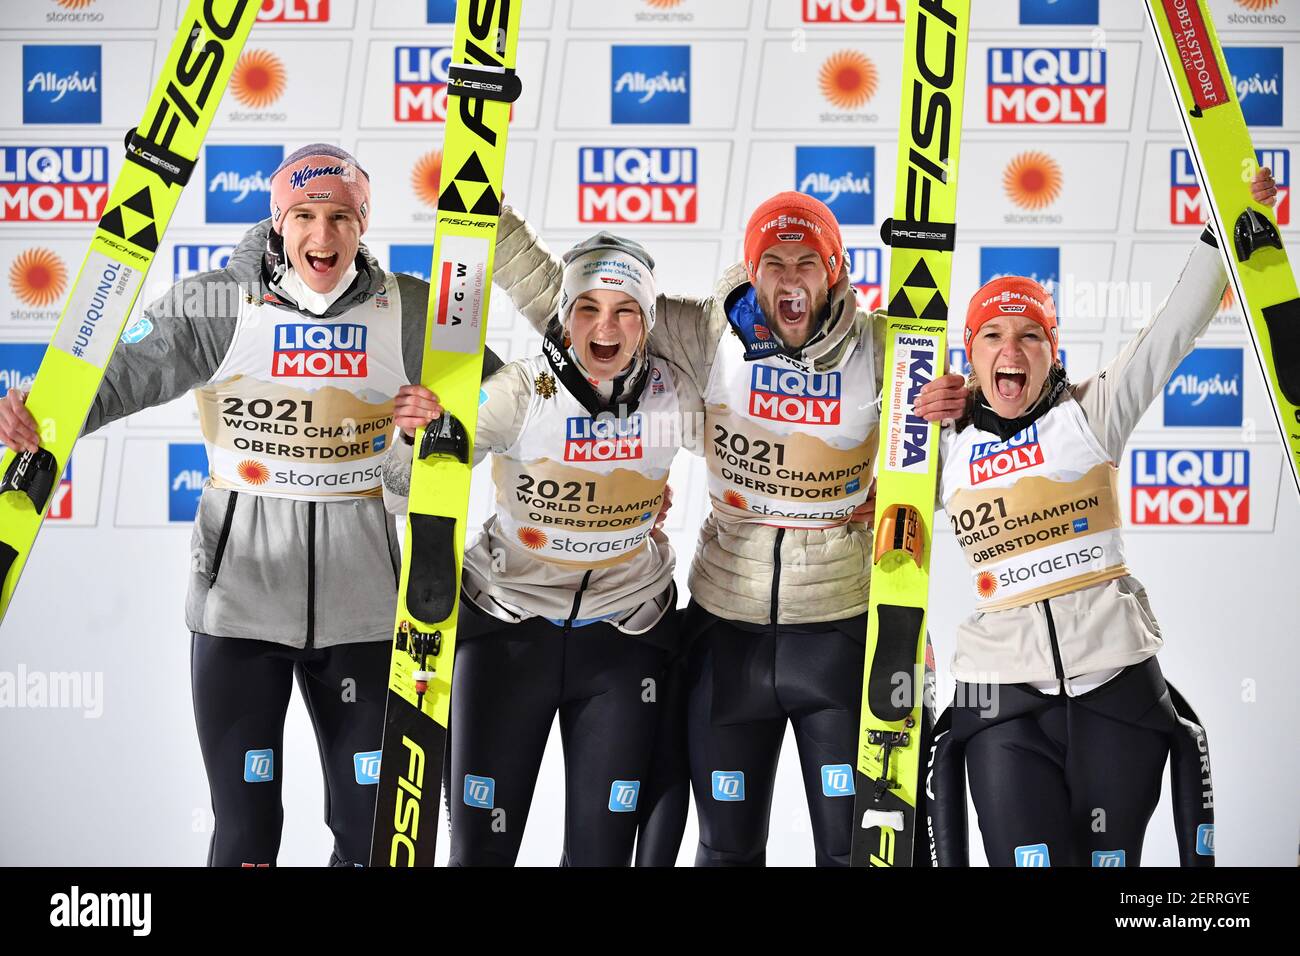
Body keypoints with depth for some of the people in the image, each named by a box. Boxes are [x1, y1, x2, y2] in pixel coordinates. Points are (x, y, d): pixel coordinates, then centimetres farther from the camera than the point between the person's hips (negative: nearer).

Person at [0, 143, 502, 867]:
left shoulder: (406, 311, 0)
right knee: (245, 828, 7)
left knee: (374, 824, 11)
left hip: (360, 597, 2)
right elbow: (126, 369, -14)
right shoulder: (220, 304, -5)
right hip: (240, 593, -1)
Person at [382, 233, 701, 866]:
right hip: (508, 628, -1)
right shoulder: (521, 392, -16)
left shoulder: (673, 396, -9)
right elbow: (407, 498, -20)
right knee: (481, 845, 2)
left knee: (602, 849, 7)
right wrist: (416, 436, -39)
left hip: (624, 637, 2)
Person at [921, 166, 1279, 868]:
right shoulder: (948, 450, 10)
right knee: (1031, 861, -8)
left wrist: (1222, 230, -10)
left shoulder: (1088, 417, 5)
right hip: (1004, 700, 1)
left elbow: (1174, 331, -1)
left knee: (1110, 862, 3)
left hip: (1116, 685, 0)